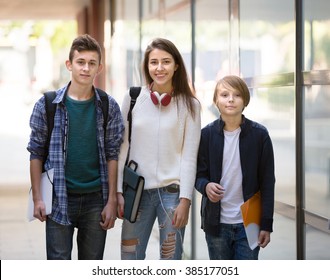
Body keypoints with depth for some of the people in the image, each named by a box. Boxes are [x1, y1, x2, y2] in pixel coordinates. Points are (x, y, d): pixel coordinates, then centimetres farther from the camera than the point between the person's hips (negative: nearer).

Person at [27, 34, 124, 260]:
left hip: (96, 199, 1)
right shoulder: (47, 105, -1)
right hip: (59, 199, -1)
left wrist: (112, 201, -3)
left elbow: (113, 155, 2)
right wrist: (38, 198, -4)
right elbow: (36, 154, 2)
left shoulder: (109, 107, 2)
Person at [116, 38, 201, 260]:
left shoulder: (189, 104, 0)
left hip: (172, 191, -1)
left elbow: (189, 157, -2)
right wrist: (118, 191, 2)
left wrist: (185, 200, -8)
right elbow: (122, 148, 6)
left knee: (171, 259, 4)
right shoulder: (133, 98, 3)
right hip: (136, 191, 2)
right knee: (130, 259, 5)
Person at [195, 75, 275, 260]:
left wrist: (267, 224, -4)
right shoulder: (206, 134, 2)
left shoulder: (259, 134, -2)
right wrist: (206, 186, -19)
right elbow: (199, 174, 6)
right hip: (216, 223, 2)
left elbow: (267, 182, 0)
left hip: (248, 223, -1)